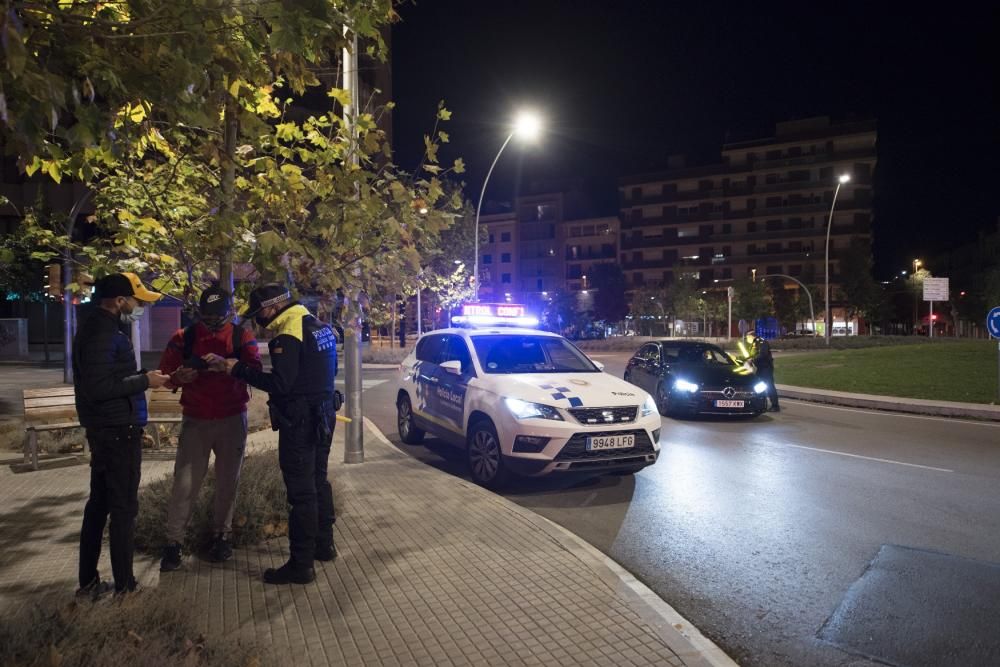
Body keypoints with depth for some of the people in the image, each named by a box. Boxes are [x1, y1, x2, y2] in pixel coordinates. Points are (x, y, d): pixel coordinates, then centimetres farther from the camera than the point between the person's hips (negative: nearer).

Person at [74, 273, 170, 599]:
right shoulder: (103, 333, -19)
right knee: (124, 506, -1)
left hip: (106, 428, 10)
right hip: (118, 429, -10)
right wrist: (144, 380, -18)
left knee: (99, 503, 15)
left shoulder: (99, 327, 13)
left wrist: (143, 377, 9)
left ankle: (88, 581, 25)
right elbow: (98, 388, -25)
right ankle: (124, 585, 8)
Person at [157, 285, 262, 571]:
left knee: (227, 481, 9)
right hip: (195, 419, 0)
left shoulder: (242, 337, -2)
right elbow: (166, 371, 1)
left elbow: (255, 369, -15)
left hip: (232, 419, 0)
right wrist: (179, 376, -21)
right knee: (185, 482, -2)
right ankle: (173, 542, 8)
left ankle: (222, 534, 24)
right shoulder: (184, 338, 0)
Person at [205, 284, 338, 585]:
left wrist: (237, 369, -17)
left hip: (300, 421, -9)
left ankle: (301, 565, 5)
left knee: (301, 491, -3)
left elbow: (280, 383, -24)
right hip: (323, 414, 10)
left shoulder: (288, 335, -18)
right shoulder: (320, 327, 11)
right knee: (318, 481, 20)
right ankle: (323, 544, 32)